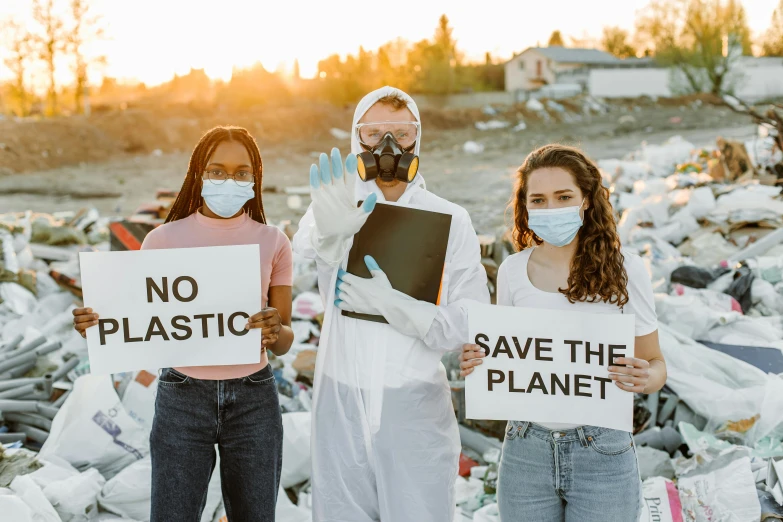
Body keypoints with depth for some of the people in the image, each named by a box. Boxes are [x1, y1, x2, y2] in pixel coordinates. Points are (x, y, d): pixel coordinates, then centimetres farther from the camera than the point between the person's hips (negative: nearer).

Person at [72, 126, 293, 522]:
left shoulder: (272, 242, 1)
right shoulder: (164, 239, 0)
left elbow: (284, 342, 2)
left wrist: (275, 330, -22)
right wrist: (99, 324, -17)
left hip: (254, 400, 1)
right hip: (182, 399, -1)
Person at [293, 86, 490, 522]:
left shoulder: (450, 220, 1)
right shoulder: (340, 204, 1)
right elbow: (308, 245, -24)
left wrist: (394, 305, -21)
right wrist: (329, 228, -48)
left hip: (415, 404, -1)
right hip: (341, 401, 1)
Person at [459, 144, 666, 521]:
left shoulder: (623, 268, -6)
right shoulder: (512, 271, 1)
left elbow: (655, 364, 0)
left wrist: (646, 378, -21)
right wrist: (477, 364, -8)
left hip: (602, 452, -2)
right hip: (525, 452, 2)